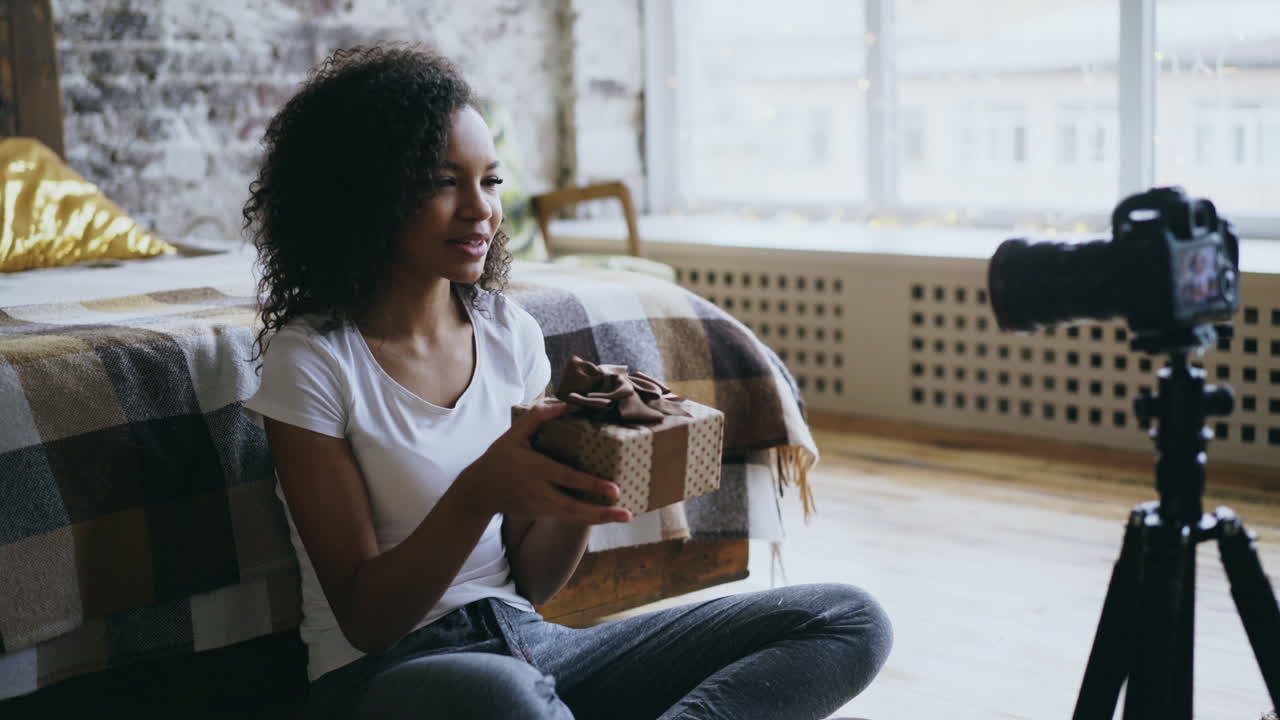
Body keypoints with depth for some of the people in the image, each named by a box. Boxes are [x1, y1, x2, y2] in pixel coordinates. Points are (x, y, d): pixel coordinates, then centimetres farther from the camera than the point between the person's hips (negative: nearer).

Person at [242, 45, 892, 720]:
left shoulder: (511, 335, 7)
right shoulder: (311, 360, -8)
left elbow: (531, 581, 9)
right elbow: (364, 618, -9)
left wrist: (580, 490, -11)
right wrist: (479, 491, -25)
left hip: (527, 645, 6)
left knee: (848, 620, -9)